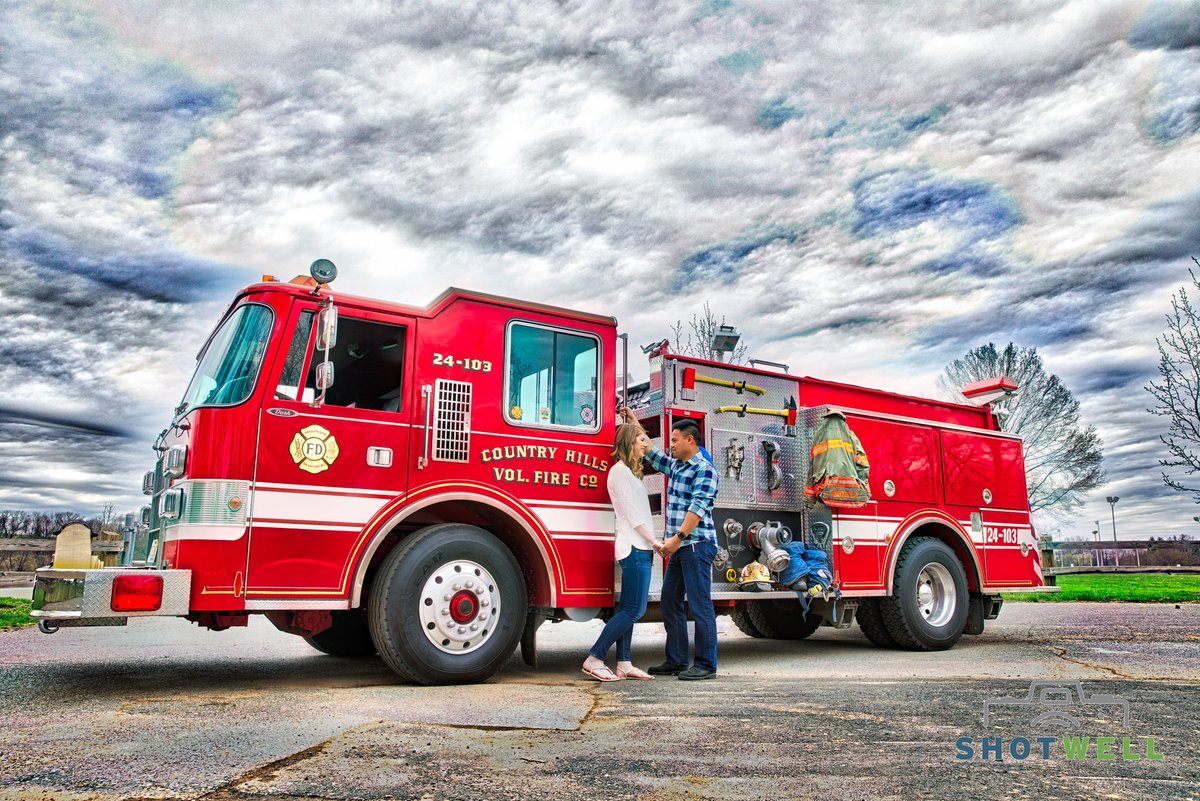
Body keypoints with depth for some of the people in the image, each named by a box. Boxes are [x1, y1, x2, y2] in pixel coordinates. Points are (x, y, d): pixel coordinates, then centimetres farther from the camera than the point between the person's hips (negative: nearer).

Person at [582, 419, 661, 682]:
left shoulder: (629, 471, 18)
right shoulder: (620, 470, -10)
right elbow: (632, 513, -14)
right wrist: (654, 541, -13)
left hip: (639, 548, 10)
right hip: (635, 548, -10)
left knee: (629, 609, 8)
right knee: (634, 610, -9)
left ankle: (624, 664, 11)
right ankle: (594, 659, -5)